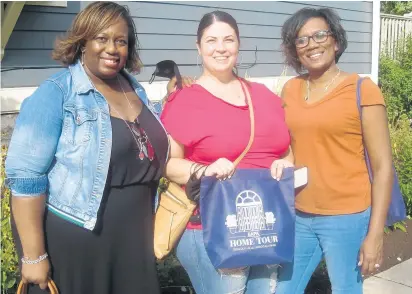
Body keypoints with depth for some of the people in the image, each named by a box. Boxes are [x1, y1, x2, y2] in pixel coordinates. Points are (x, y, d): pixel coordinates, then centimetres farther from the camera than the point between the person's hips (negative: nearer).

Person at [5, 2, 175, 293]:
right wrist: (34, 255, -18)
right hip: (69, 241, -6)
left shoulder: (135, 89, 6)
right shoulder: (55, 95, -14)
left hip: (132, 237, 6)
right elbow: (25, 177, -18)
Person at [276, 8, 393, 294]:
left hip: (347, 218, -4)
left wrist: (375, 233, -12)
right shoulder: (290, 90, 4)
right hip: (298, 216, 5)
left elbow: (383, 166, -9)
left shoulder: (362, 90, -9)